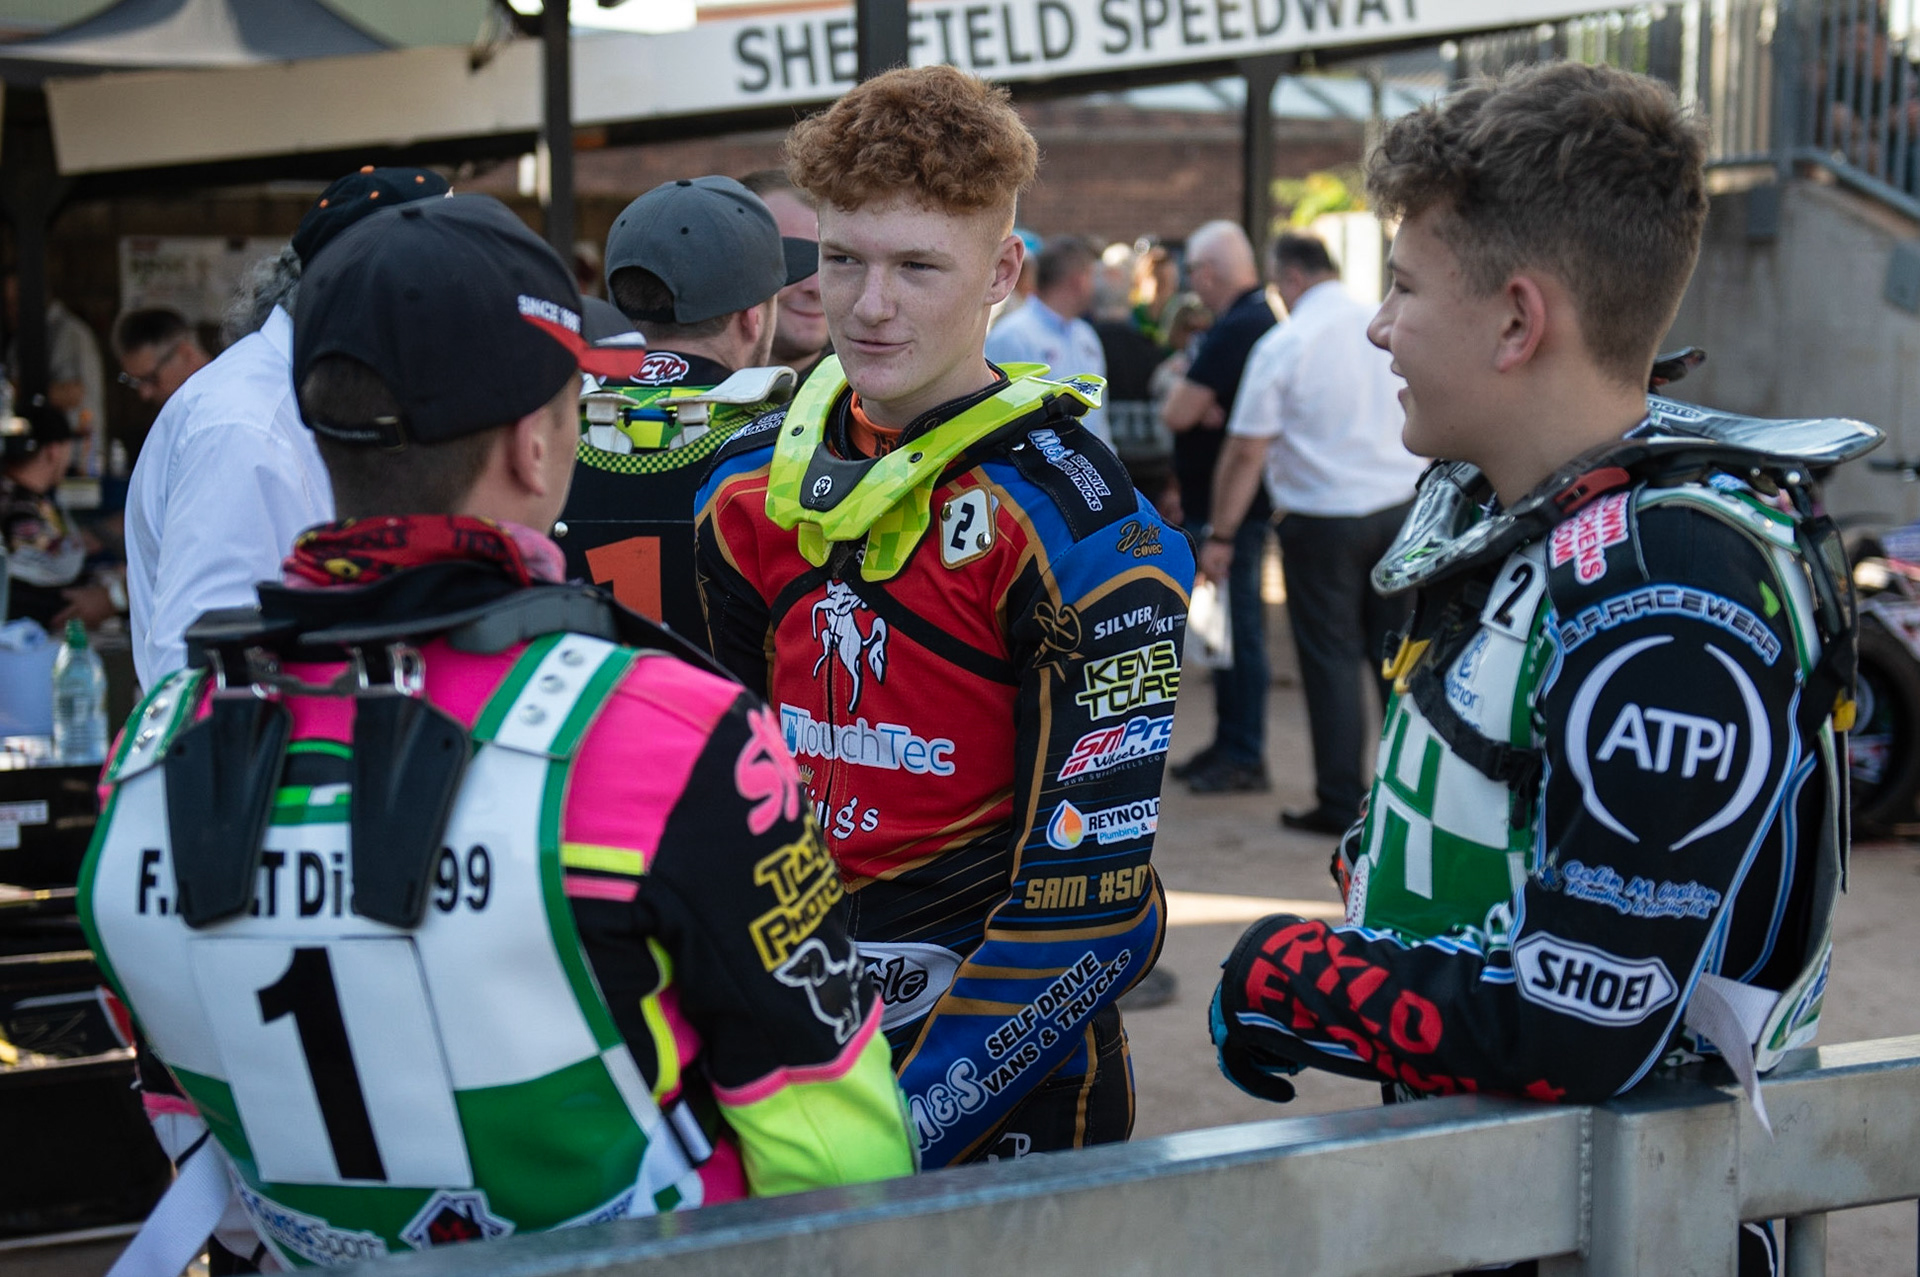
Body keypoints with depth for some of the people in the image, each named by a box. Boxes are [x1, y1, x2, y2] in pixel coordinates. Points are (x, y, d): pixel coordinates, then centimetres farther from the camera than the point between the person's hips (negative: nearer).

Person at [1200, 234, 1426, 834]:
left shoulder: (1283, 345, -9)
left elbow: (1247, 452, -8)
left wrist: (1221, 536, 0)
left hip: (1322, 520, -4)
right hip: (1401, 508, 4)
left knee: (1332, 659, 4)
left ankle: (1340, 802, 8)